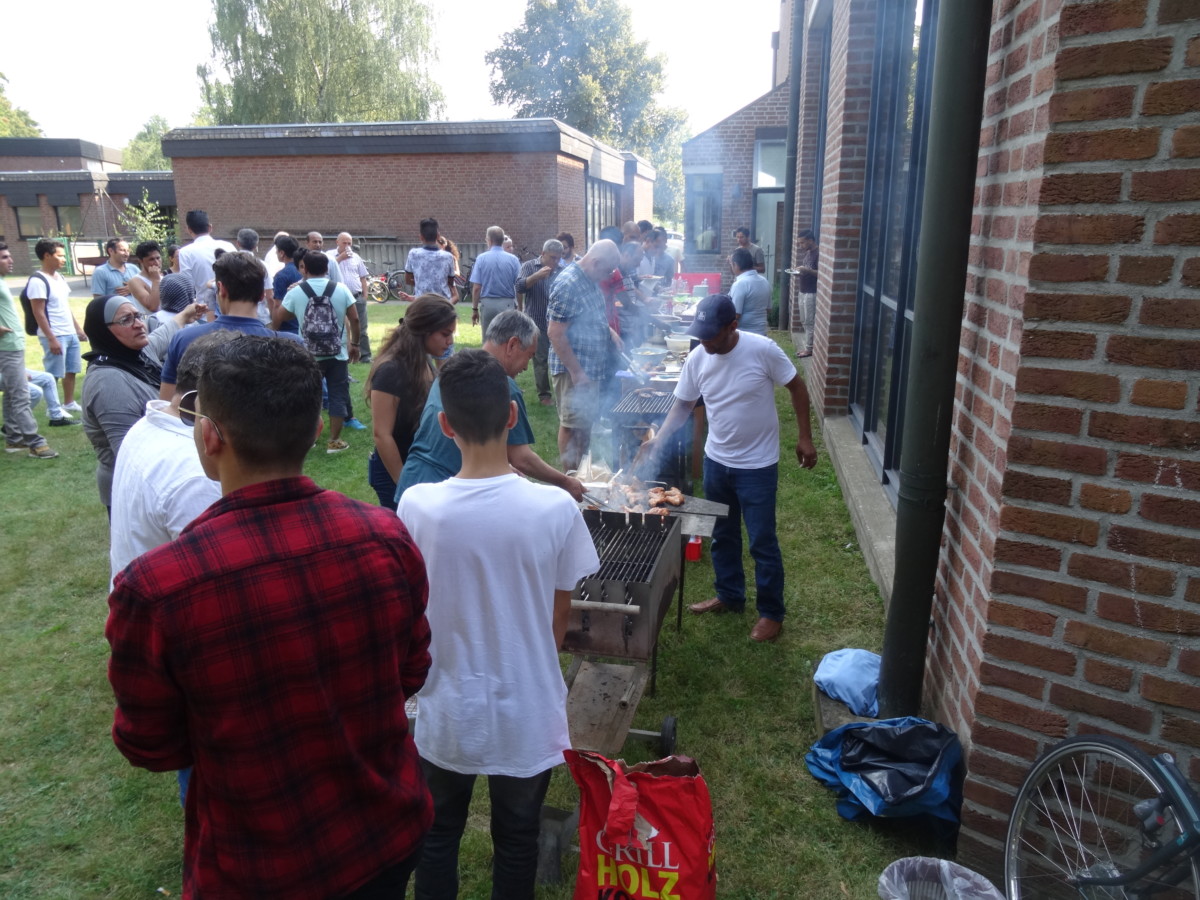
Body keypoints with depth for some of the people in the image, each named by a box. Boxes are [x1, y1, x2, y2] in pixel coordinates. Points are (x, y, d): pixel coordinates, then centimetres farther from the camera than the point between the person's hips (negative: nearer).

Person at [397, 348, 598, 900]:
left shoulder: (417, 507, -18)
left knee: (438, 835, 25)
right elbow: (559, 617, -6)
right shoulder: (556, 509, -20)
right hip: (528, 715, 0)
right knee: (517, 842, 23)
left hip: (447, 712, 1)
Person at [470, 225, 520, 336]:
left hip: (487, 304, 1)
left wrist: (474, 309, 4)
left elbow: (476, 287, -4)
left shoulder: (481, 258, -2)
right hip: (507, 304, -1)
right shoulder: (513, 259, -2)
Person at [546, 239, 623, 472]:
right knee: (572, 425, 2)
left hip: (591, 367, 9)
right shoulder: (568, 285, -21)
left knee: (586, 422, 17)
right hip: (574, 369, -9)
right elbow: (555, 333, -24)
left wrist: (609, 331, 7)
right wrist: (576, 372, -23)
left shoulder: (590, 280, 8)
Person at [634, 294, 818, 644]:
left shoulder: (763, 350, -19)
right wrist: (658, 440, -9)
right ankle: (729, 596, 39)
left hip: (758, 466, -5)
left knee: (762, 542, 5)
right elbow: (683, 405, 4)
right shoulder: (696, 358, -7)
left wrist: (805, 437, -9)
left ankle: (771, 613, 22)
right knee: (723, 536, 19)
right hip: (716, 461, 5)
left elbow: (797, 387, -7)